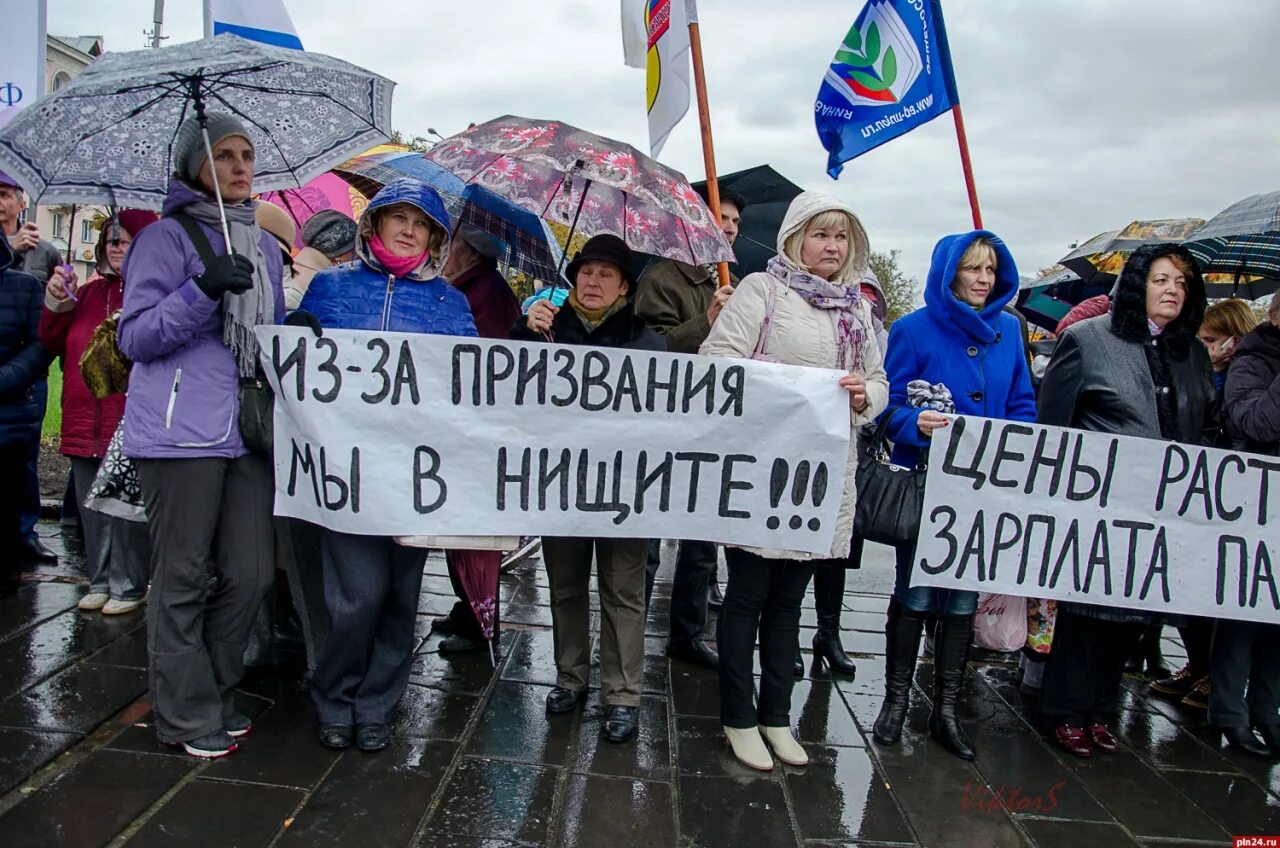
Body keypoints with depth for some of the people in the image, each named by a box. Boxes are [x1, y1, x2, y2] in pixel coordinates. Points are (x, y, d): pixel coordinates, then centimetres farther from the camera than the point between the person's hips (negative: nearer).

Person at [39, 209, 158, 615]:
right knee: (93, 509, 14)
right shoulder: (89, 292, 14)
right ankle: (101, 582, 27)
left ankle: (129, 586, 13)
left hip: (130, 421, -7)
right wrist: (57, 302, 0)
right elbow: (52, 343, 13)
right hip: (85, 420, 7)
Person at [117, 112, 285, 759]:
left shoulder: (264, 244, 19)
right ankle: (187, 716, 15)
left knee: (252, 572, 6)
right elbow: (135, 336, -7)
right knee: (183, 575, 2)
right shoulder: (166, 238, 0)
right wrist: (202, 291, -18)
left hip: (248, 430, 6)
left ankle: (215, 693, 25)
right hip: (180, 432, -6)